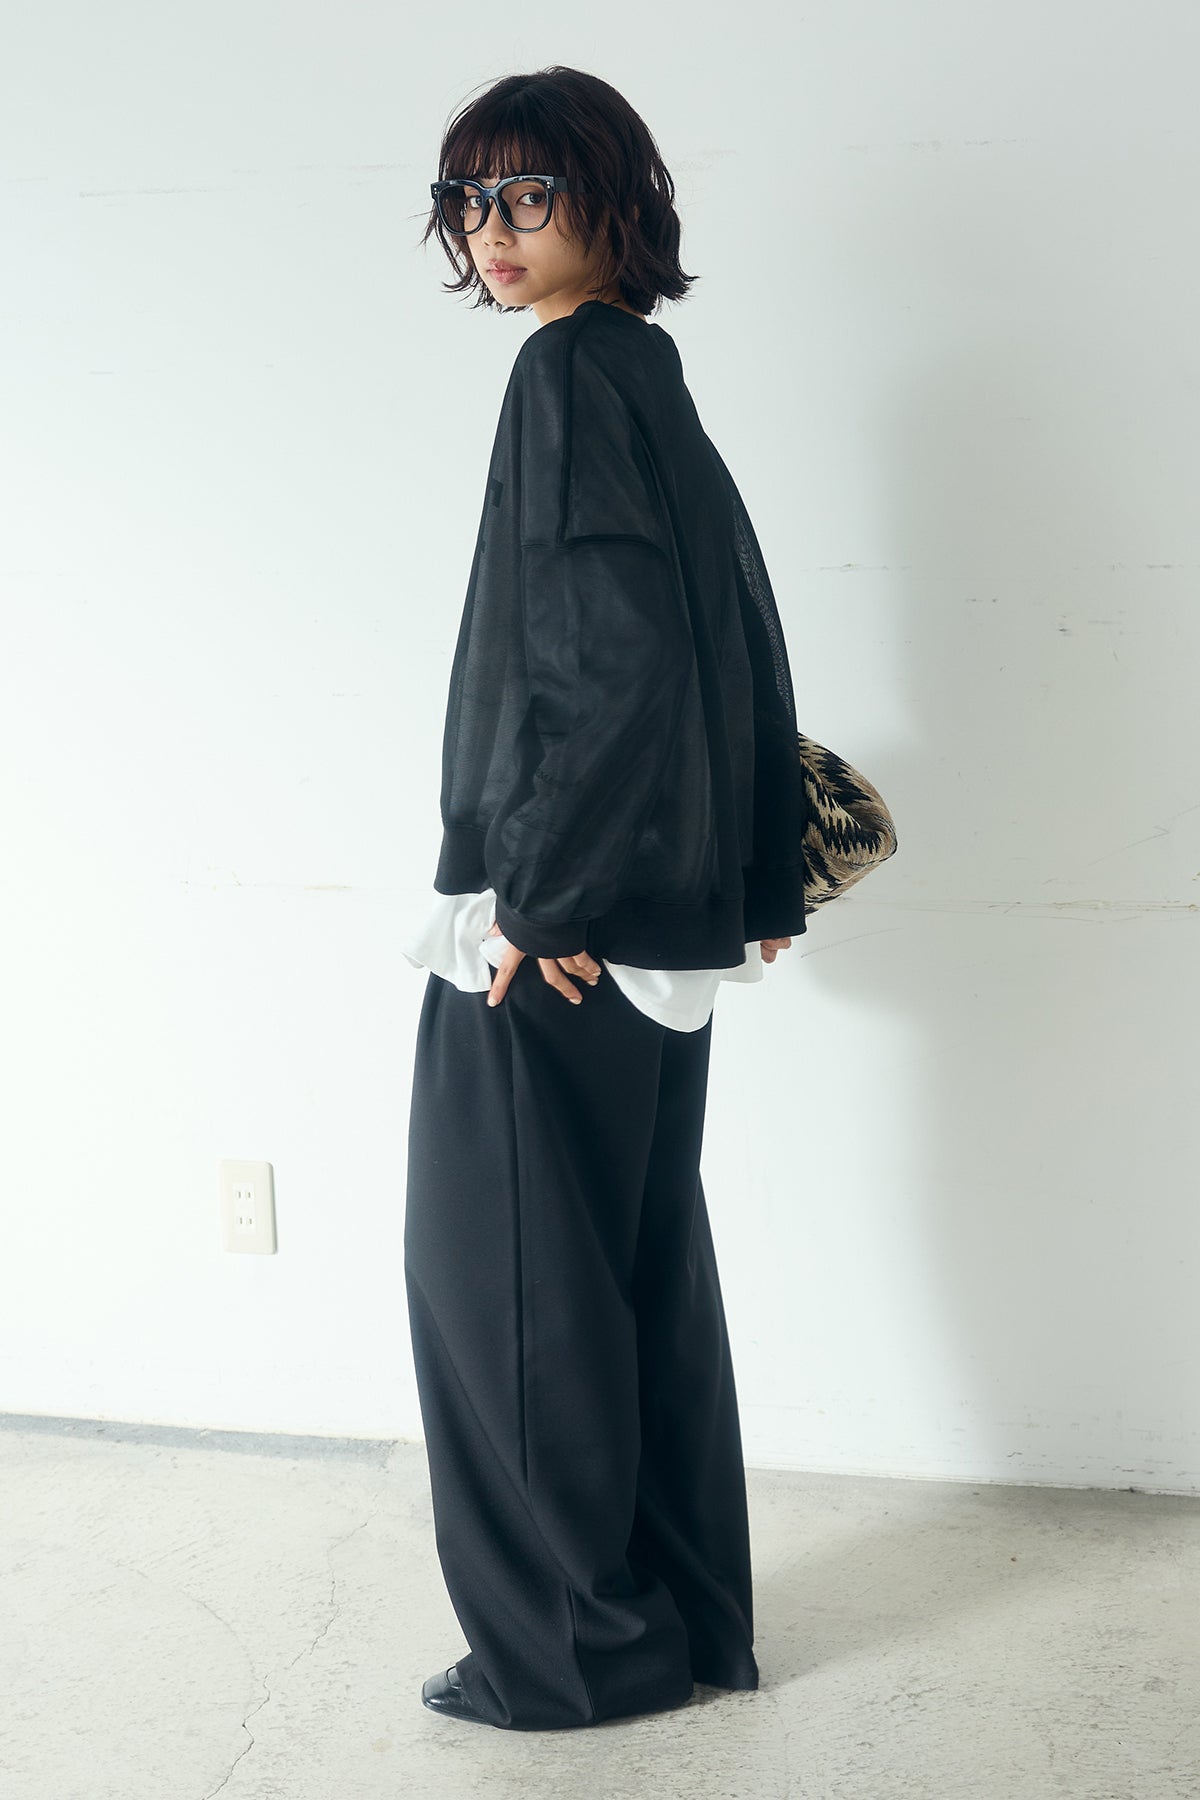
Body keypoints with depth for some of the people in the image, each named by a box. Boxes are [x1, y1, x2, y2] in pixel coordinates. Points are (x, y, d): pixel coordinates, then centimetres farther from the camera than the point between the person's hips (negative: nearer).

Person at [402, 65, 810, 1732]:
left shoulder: (570, 375, -14)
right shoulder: (652, 377, 13)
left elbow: (616, 654, -24)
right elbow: (746, 643, 16)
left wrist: (536, 892, -20)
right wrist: (763, 881, 21)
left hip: (553, 924, -9)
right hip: (657, 911, 9)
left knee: (505, 1267, 2)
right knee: (642, 1261, 15)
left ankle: (571, 1644, 12)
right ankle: (686, 1621, 26)